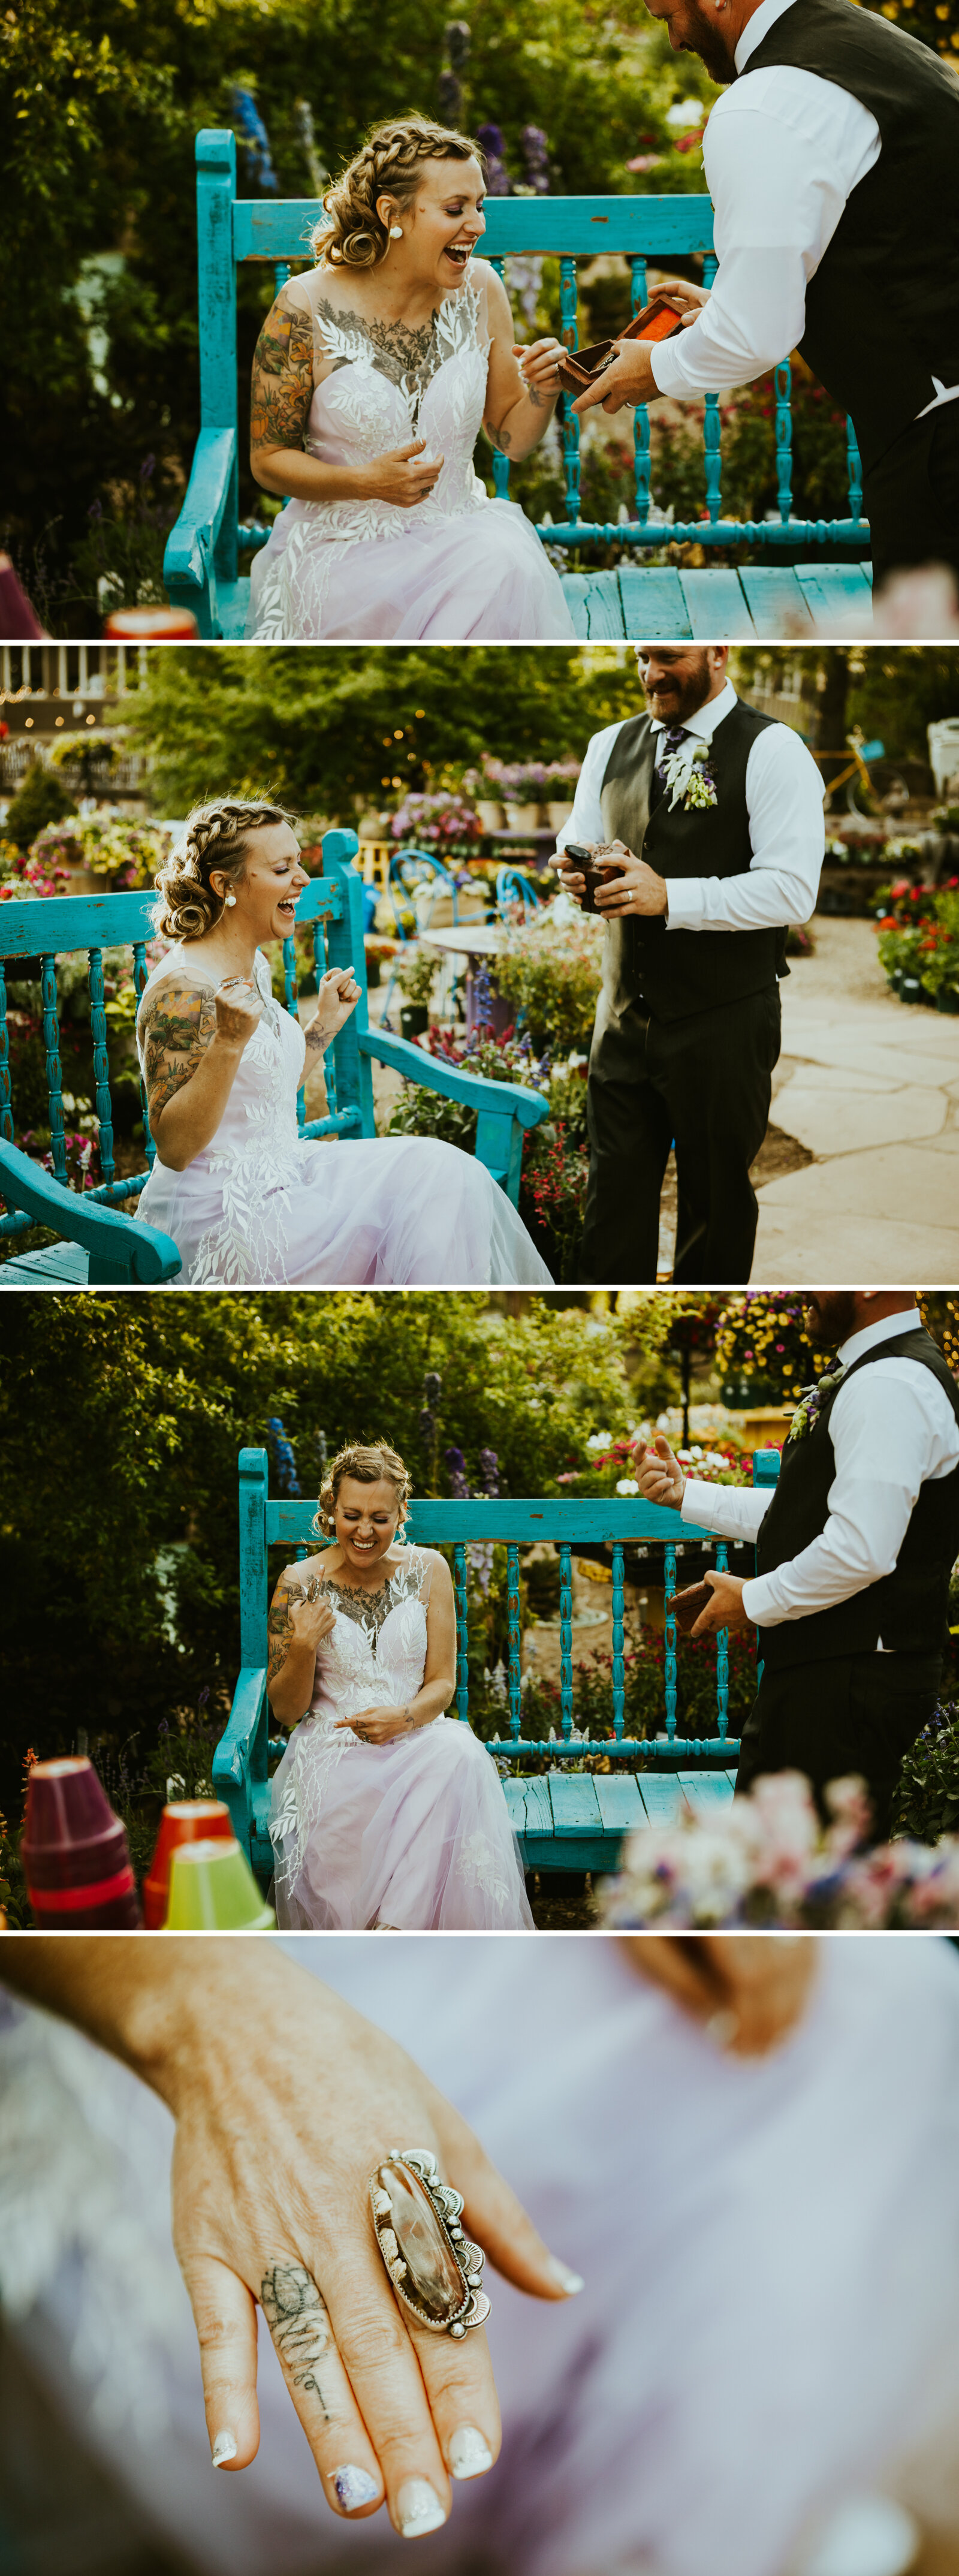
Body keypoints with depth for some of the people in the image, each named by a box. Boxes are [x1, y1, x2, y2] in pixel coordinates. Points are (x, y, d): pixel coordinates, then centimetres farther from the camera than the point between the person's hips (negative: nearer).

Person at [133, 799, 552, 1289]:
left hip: (280, 1183, 9)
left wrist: (326, 1024, 19)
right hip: (216, 1223, -9)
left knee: (437, 1172, -5)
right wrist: (229, 1042, -31)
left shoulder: (252, 966, 12)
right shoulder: (183, 988, -18)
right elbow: (173, 1147, -22)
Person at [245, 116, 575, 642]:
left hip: (458, 532, 4)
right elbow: (268, 459, -3)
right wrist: (367, 482, -19)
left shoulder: (480, 291, 3)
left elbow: (512, 439, 13)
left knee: (509, 568, -31)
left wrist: (541, 395, -10)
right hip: (344, 548, -3)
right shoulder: (308, 307, -9)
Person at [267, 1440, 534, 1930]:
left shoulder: (427, 1571, 6)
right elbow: (285, 1711, 5)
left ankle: (394, 1929, -33)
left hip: (415, 1738, 2)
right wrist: (303, 1649, -15)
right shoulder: (300, 1584, 1)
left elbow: (443, 1683, 7)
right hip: (331, 1748, -1)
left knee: (461, 1756, -35)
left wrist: (403, 1718, -15)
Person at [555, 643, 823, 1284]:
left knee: (717, 1205, 7)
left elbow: (792, 890, -18)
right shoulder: (611, 746, 12)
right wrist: (576, 868, -6)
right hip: (625, 1015, 5)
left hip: (725, 1025, -5)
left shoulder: (772, 752, -9)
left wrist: (670, 897, -25)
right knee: (613, 1201, 5)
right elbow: (579, 840, 20)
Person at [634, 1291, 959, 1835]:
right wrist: (686, 1493, 17)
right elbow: (807, 1513, 22)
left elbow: (861, 1551, -27)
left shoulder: (889, 1386, -20)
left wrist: (753, 1602, -14)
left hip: (850, 1683, -11)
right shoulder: (869, 1377, 16)